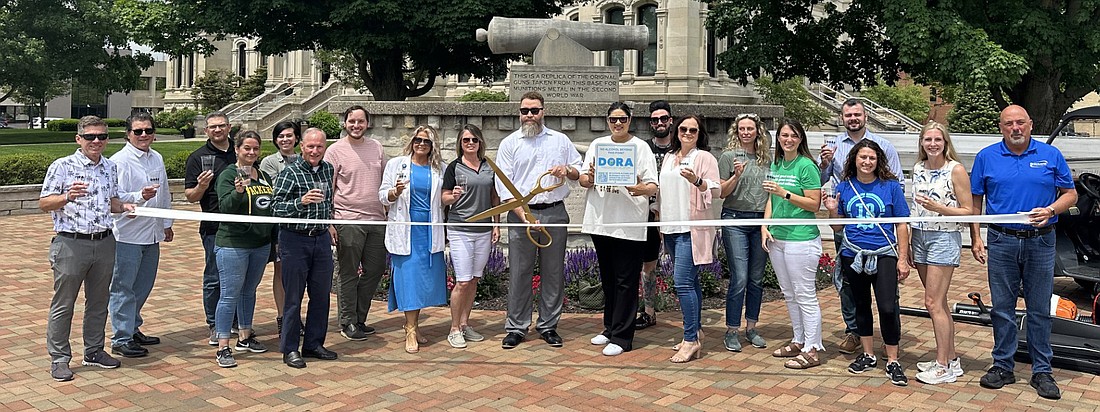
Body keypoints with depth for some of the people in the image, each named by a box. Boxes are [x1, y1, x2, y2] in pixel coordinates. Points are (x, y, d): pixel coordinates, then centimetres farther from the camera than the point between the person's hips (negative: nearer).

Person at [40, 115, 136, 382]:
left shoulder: (110, 167, 11)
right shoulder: (62, 166, -7)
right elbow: (43, 204, -8)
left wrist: (123, 207, 1)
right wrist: (67, 197, -26)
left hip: (105, 242, 6)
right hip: (71, 244, -5)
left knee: (99, 301, 14)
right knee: (63, 304, 3)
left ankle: (94, 351, 28)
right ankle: (59, 359, 13)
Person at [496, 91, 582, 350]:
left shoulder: (560, 140, 11)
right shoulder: (509, 143, 5)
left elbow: (580, 171, 17)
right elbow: (504, 186, -2)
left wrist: (568, 170, -8)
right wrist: (524, 216, -12)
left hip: (555, 213, 2)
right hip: (521, 213, -2)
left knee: (553, 273, 6)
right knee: (519, 273, 1)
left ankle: (548, 326, 17)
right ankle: (516, 328, 11)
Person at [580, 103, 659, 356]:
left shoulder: (640, 147, 1)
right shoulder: (597, 145, 12)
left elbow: (653, 187, -5)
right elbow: (583, 180, 8)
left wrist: (642, 189, -26)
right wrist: (589, 179, -14)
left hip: (629, 224, -4)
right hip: (601, 221, 4)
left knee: (625, 282, -2)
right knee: (608, 278, 15)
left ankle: (621, 337, 4)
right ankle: (610, 328, 28)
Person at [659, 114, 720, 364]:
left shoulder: (704, 157, -3)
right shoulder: (669, 157, 17)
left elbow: (715, 191, -9)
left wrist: (697, 181, -27)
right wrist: (660, 221, 21)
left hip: (691, 228, -7)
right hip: (671, 228, 7)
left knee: (683, 282, -12)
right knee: (689, 282, 13)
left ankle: (691, 340, -7)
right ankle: (696, 332, 21)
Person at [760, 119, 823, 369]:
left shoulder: (806, 166, -9)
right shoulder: (776, 165, 12)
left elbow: (814, 204, -12)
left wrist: (784, 193, -19)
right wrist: (765, 225, 6)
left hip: (801, 240, -8)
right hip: (776, 238, 8)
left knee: (805, 296, -2)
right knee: (789, 294, 16)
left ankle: (811, 350, 4)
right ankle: (799, 341, 28)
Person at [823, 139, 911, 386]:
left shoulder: (891, 186, -2)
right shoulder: (844, 187, 4)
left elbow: (901, 225, 0)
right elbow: (839, 227, 10)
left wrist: (903, 258, -4)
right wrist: (833, 211, -10)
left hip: (884, 255, -3)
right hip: (853, 255, 3)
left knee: (888, 308, -10)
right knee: (861, 305, 14)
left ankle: (892, 361, 4)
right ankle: (868, 355, 29)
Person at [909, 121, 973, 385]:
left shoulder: (955, 170, -9)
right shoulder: (918, 169, 10)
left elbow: (968, 211, -8)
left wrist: (938, 208, -21)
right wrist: (909, 244, 15)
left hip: (944, 238, -7)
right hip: (920, 237, 7)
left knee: (934, 303, -8)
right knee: (939, 303, 12)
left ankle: (943, 366, 1)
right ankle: (951, 360, 21)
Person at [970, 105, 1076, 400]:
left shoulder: (1050, 155, 3)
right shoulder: (986, 157, 3)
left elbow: (1070, 194, 6)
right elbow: (975, 201, 6)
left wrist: (1050, 211, -14)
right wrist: (975, 239, 0)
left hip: (1040, 242, 0)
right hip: (1002, 242, 0)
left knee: (1040, 310, 6)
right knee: (1002, 308, 7)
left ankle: (1042, 372, 16)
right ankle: (1003, 366, 18)